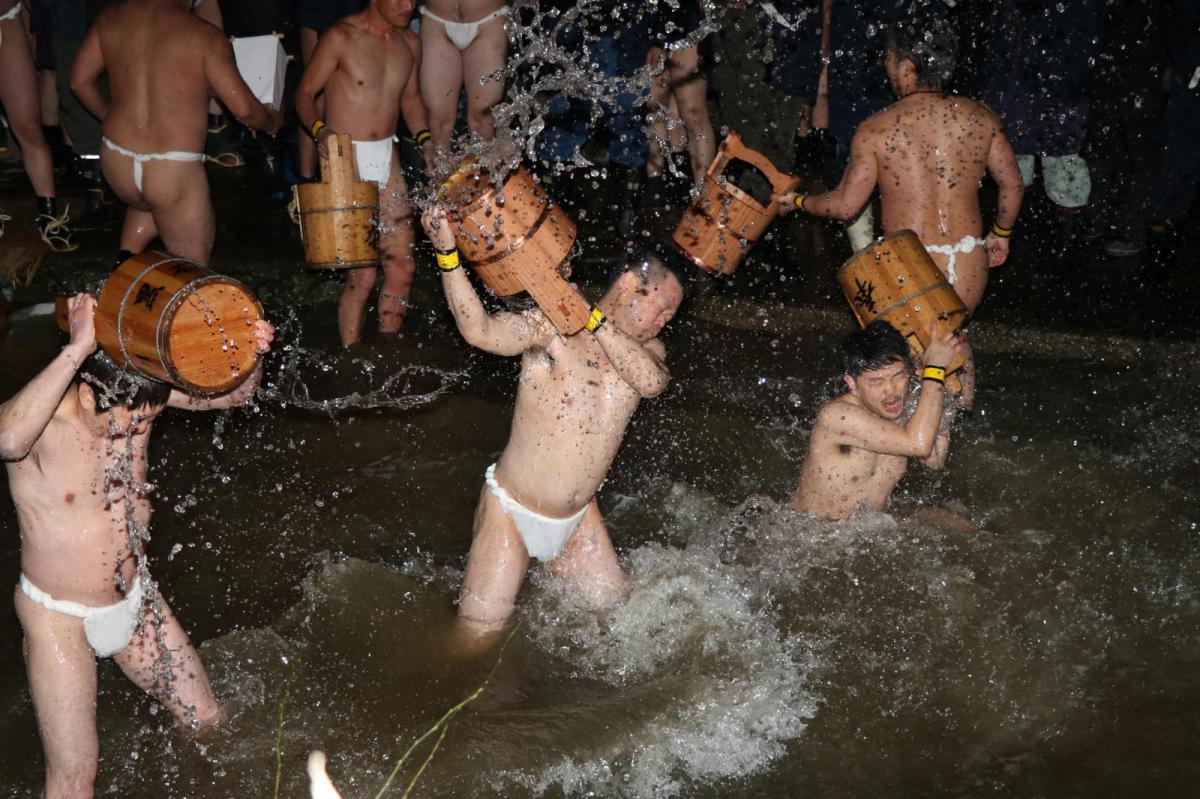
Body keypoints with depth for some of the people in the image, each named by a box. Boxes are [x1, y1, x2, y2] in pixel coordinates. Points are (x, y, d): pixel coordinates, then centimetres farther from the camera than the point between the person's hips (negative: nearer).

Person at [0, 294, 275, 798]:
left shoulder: (134, 395, -13)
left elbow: (232, 392, -13)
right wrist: (77, 351, -52)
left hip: (134, 598, 5)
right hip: (60, 617, -5)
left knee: (205, 720, 15)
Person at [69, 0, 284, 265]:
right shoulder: (204, 36, -10)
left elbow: (80, 81, 13)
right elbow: (243, 108, -10)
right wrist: (271, 122, 12)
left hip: (116, 164, 5)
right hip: (176, 173, -5)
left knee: (151, 200, 38)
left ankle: (127, 256, 18)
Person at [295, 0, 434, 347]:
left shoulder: (410, 44, 7)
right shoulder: (341, 37, -10)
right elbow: (305, 93, -5)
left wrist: (425, 138, 5)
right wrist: (319, 130, -24)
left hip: (387, 159, 6)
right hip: (346, 162, -6)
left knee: (402, 267, 4)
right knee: (363, 274, -8)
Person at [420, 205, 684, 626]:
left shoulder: (648, 350, 3)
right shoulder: (550, 326, -13)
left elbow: (651, 381, -22)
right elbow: (479, 330, -31)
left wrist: (590, 315, -27)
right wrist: (446, 252, -42)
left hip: (578, 518, 5)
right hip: (511, 511, -5)